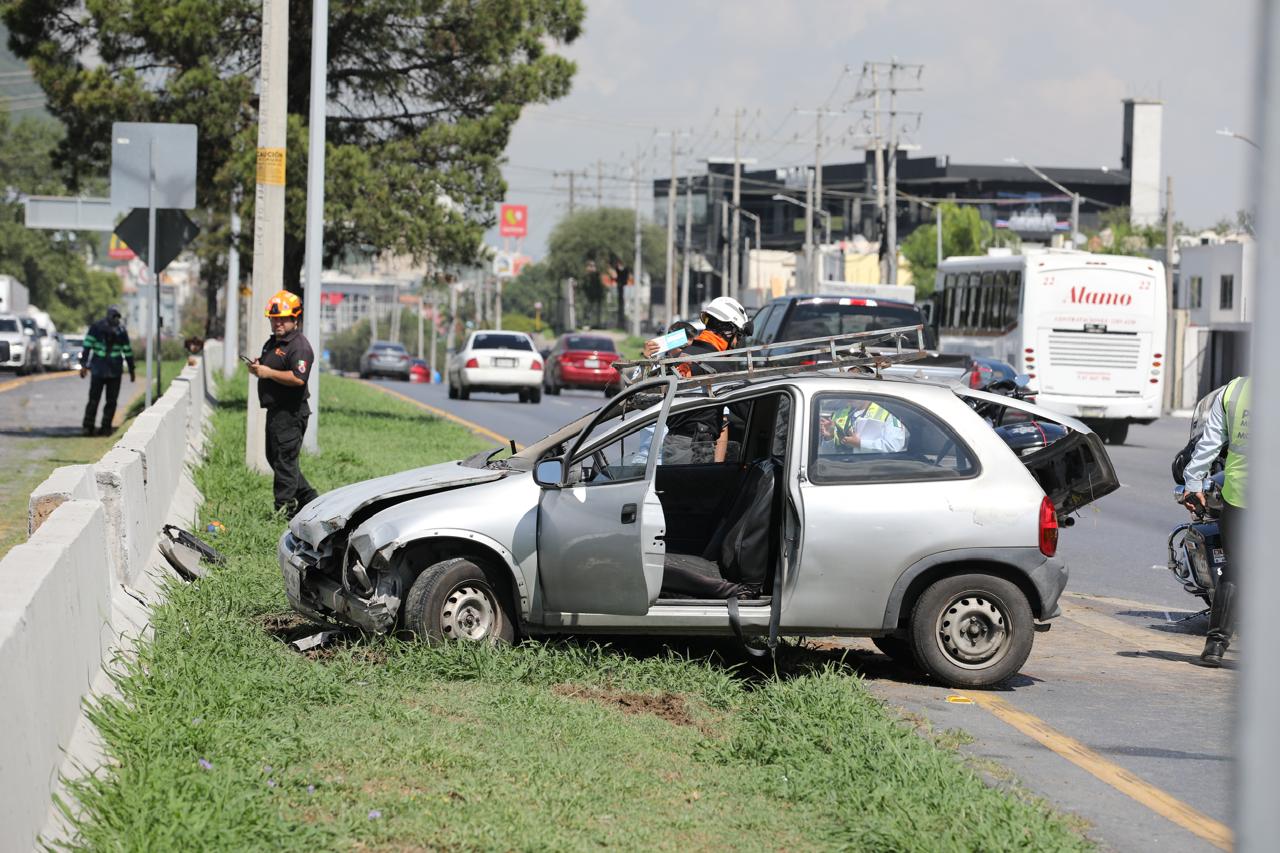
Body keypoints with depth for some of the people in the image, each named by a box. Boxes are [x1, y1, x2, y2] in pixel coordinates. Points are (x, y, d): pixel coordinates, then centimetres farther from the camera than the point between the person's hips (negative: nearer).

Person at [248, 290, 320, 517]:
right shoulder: (272, 342, 17)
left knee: (284, 460, -6)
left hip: (290, 412, -11)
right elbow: (269, 368, 30)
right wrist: (256, 367, 6)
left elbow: (298, 378, -27)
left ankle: (285, 507, -1)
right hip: (275, 411, 11)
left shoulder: (299, 347, -15)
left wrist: (267, 372, -22)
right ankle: (308, 499, 23)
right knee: (275, 458, 17)